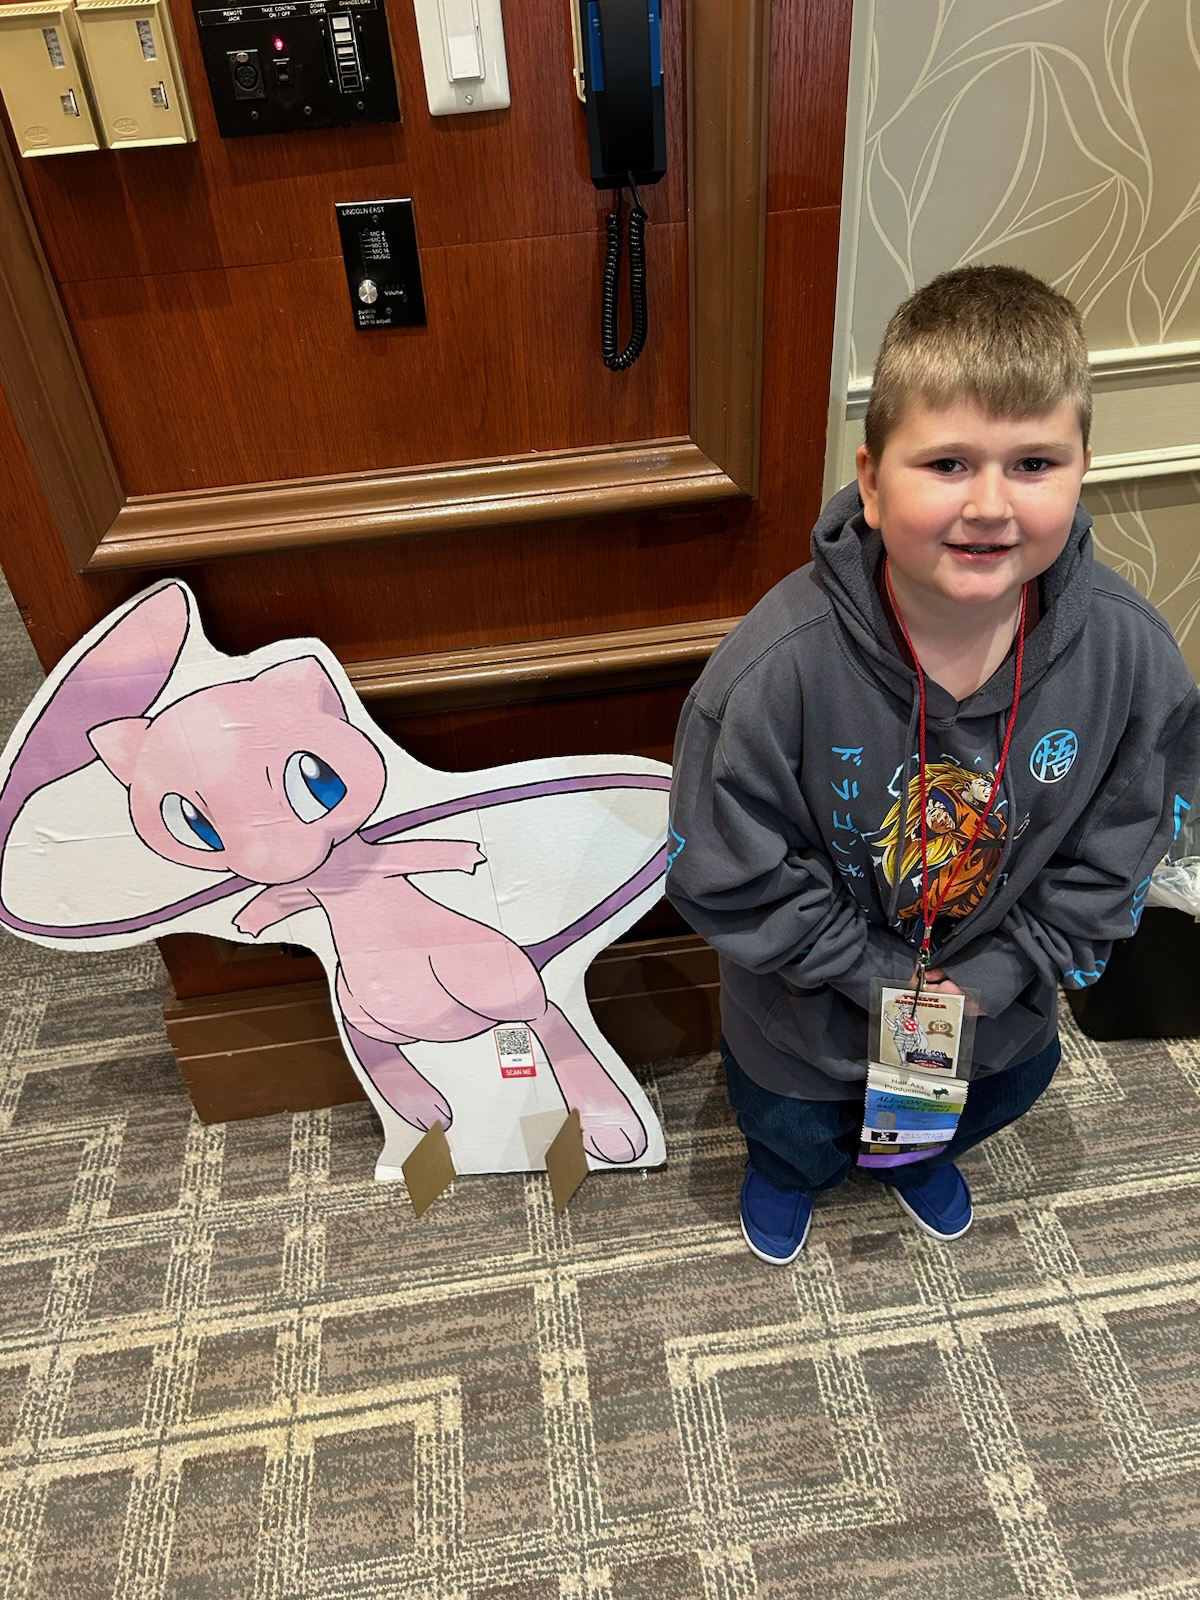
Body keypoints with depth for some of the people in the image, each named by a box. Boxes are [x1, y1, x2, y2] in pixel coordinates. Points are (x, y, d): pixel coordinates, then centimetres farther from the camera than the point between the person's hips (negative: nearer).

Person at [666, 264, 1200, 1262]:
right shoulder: (779, 664, -37)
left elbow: (1115, 854, -11)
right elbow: (728, 875, -25)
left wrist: (993, 976, -16)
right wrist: (881, 979, -19)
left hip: (995, 998, 3)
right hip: (815, 1002, -2)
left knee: (999, 1098, 34)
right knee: (798, 1132, 27)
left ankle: (917, 1150, 74)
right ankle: (787, 1164, 69)